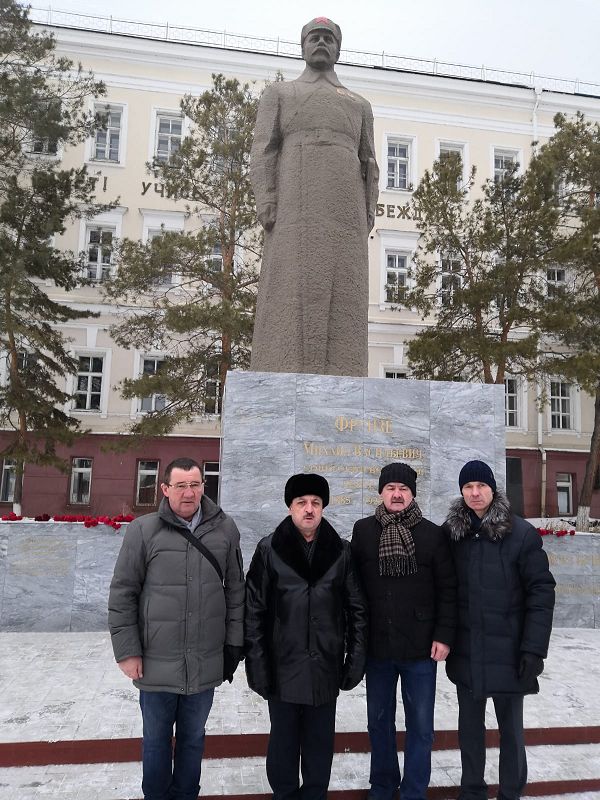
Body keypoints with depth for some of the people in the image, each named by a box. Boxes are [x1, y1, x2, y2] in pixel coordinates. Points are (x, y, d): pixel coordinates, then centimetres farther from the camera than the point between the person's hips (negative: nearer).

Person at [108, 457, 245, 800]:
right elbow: (122, 594, -3)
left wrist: (234, 643, 5)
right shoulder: (144, 530, -7)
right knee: (157, 739, 17)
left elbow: (235, 590, 6)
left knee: (193, 737, 18)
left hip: (206, 662, 2)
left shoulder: (225, 528, -1)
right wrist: (127, 651, -5)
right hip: (157, 662, -1)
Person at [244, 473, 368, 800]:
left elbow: (357, 610, 4)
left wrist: (356, 659, 1)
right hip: (283, 669, -1)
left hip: (326, 669, 1)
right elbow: (253, 612, -4)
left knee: (320, 743, 14)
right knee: (283, 742, 14)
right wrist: (257, 665, -7)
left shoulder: (340, 551, 1)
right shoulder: (269, 549, -4)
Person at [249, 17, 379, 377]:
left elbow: (368, 166, 19)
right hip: (295, 204, -3)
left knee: (342, 299, -9)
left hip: (344, 208, 3)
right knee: (291, 295, -15)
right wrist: (266, 205, -10)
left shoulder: (359, 105, 29)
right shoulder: (279, 93, 21)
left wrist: (368, 219, 3)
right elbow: (263, 151, 7)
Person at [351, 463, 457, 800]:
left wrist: (444, 635, -8)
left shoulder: (433, 534, -3)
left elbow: (448, 589, -3)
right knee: (379, 721, 17)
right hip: (377, 646, 2)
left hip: (421, 647, -1)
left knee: (420, 726, 10)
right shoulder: (363, 531, 1)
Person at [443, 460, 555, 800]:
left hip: (508, 650, -3)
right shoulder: (450, 532, 0)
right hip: (465, 651, 3)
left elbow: (541, 592, -10)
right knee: (470, 726, 16)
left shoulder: (522, 533, -10)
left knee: (511, 728, 11)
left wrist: (534, 649, -14)